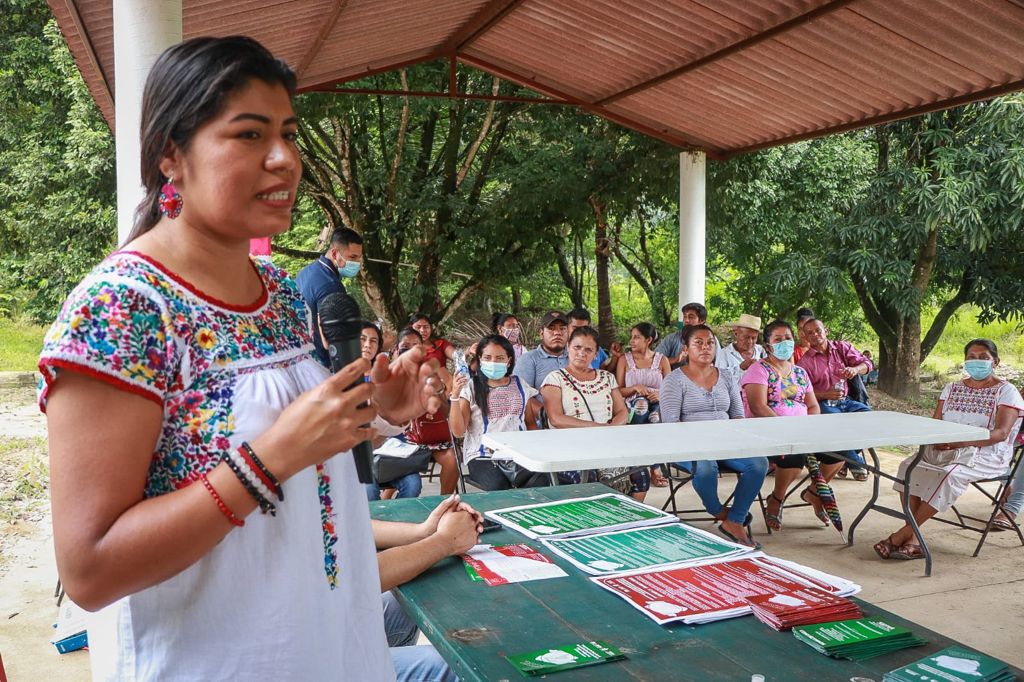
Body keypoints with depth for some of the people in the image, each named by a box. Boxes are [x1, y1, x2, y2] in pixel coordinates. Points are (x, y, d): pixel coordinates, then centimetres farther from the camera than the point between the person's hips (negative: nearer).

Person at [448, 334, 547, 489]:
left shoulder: (520, 385, 15)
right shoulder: (471, 386, 5)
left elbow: (531, 423, 21)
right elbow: (458, 432, 0)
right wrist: (455, 396, -12)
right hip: (482, 457, -3)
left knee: (540, 482, -29)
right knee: (498, 487, -35)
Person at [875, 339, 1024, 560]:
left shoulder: (1006, 391, 0)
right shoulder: (952, 388, 17)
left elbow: (1001, 433, -13)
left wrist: (962, 442, -28)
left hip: (986, 454, -5)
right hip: (945, 449, 5)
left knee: (949, 475, -35)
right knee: (909, 466, -24)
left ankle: (901, 535, -29)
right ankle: (912, 540, -29)